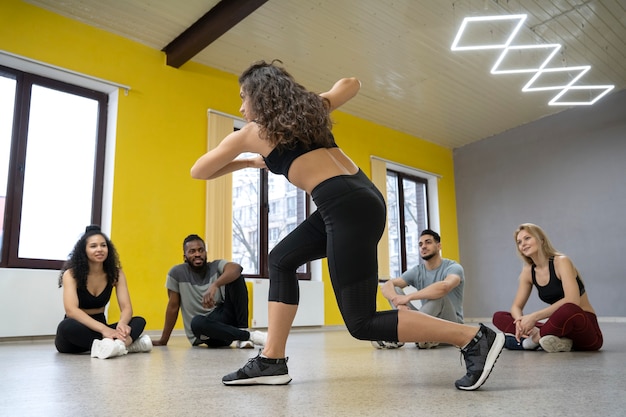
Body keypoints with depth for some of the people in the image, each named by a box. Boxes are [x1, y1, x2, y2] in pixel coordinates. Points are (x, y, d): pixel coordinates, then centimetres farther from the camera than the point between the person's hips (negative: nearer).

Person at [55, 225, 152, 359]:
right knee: (67, 326, -38)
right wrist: (103, 329, -43)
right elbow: (71, 310, -28)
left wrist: (122, 323, -36)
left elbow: (126, 307, -10)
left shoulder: (116, 273, -4)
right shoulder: (71, 274, -13)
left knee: (139, 321, -19)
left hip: (99, 328, 4)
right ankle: (127, 343, -44)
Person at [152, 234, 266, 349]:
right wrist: (163, 340, 5)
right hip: (202, 334, -1)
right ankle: (250, 335, -25)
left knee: (235, 277, -16)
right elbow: (173, 306, 1)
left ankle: (242, 330, -18)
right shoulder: (177, 273, -4)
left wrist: (215, 285, -42)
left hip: (223, 318, 1)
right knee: (197, 322, -39)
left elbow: (236, 268, -25)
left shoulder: (216, 266, -3)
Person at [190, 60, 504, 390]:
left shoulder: (251, 133, 7)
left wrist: (248, 162, 32)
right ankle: (272, 361, 19)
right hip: (359, 197, 10)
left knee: (362, 323, -2)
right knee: (282, 260, 18)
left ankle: (475, 338, -3)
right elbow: (351, 84, 38)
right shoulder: (307, 110, 22)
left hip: (347, 207, -9)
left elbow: (198, 172, 20)